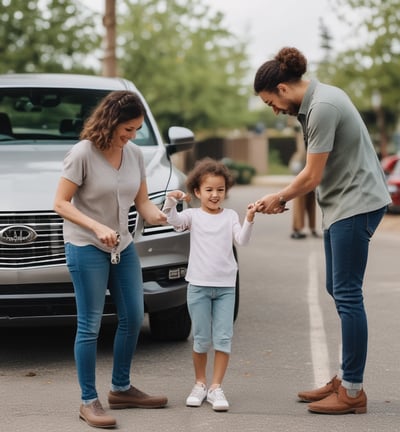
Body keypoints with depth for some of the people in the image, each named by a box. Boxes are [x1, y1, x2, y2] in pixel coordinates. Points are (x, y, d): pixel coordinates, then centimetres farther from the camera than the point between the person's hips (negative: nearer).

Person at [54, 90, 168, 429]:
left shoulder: (135, 154, 2)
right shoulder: (83, 154, -16)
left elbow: (142, 201, 7)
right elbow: (60, 204, -16)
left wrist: (159, 215, -15)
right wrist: (97, 227, -27)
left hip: (123, 246, 7)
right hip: (86, 248, -7)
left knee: (133, 318, 11)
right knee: (90, 325, -3)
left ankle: (121, 389, 28)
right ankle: (89, 401, 6)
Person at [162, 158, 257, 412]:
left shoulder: (230, 216, 5)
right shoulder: (193, 215, 1)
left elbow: (242, 240, -6)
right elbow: (173, 219, -15)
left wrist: (249, 220, -24)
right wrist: (171, 200, -34)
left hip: (226, 286, 1)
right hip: (199, 285, -1)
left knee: (224, 338, -2)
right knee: (201, 338, 5)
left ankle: (216, 387, 4)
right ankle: (200, 384, 21)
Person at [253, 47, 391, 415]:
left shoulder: (323, 108, -20)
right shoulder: (315, 100, 9)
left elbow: (312, 177, -17)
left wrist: (279, 198, -1)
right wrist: (281, 198, 7)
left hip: (356, 204, -10)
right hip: (341, 204, 10)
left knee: (347, 294, -7)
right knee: (339, 290, 14)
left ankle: (353, 391, -2)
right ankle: (345, 379, 22)